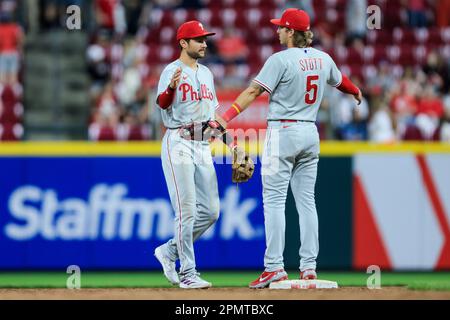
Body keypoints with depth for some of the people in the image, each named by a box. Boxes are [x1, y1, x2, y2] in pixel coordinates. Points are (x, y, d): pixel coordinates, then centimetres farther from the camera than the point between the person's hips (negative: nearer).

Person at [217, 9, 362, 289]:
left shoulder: (281, 60, -12)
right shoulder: (323, 59, 8)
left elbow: (253, 91, -18)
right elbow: (339, 80, 28)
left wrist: (225, 118, -20)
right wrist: (356, 91, 51)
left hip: (283, 132, -7)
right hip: (310, 134, 7)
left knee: (274, 200, -5)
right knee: (306, 201, 9)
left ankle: (275, 266, -10)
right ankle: (309, 267, 6)